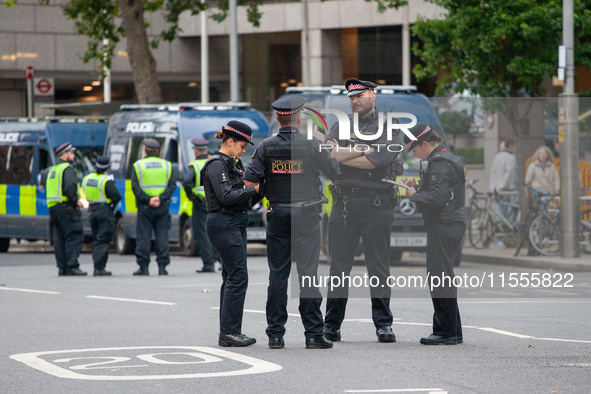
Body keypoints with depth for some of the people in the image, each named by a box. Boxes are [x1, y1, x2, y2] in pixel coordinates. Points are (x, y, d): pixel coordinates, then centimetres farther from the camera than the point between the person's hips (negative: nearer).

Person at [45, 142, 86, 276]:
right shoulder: (68, 169, -8)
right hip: (66, 207, -9)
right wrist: (76, 201, -10)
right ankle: (72, 266, -13)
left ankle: (62, 268, 6)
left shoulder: (52, 170, 20)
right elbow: (70, 187, -23)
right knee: (74, 237, -7)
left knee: (59, 239, 7)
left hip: (53, 207, 9)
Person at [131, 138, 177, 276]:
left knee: (143, 237, 1)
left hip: (145, 207, -2)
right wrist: (161, 198, -12)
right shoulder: (167, 165, 6)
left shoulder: (138, 165, -1)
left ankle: (143, 267, -1)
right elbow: (172, 185, -3)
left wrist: (147, 199, -14)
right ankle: (162, 266, 3)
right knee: (162, 236, 6)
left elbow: (135, 187, -10)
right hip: (163, 207, 2)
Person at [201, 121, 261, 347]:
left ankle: (228, 333, 10)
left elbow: (243, 201, 19)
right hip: (223, 224, -10)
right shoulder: (216, 165, -10)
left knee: (232, 277, 9)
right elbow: (226, 196, -21)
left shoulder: (232, 164, 19)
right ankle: (229, 331, -12)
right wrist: (254, 189, -17)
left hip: (235, 225, 10)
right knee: (238, 276, -13)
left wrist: (259, 192, 4)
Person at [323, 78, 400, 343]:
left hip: (375, 203, -3)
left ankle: (383, 324, 5)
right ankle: (331, 326, 6)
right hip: (343, 200, 3)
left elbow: (379, 160, -11)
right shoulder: (340, 126, 16)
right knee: (339, 266, 3)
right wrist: (363, 149, -11)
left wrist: (341, 156, -5)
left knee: (378, 267, 0)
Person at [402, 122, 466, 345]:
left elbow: (436, 198, -23)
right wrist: (417, 187, 11)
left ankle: (445, 332, -7)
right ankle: (453, 332, 18)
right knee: (444, 279, 14)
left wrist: (414, 195, -9)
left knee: (440, 279, -8)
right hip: (454, 225, 11)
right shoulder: (448, 159, 18)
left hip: (443, 227, -11)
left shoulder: (440, 164, -15)